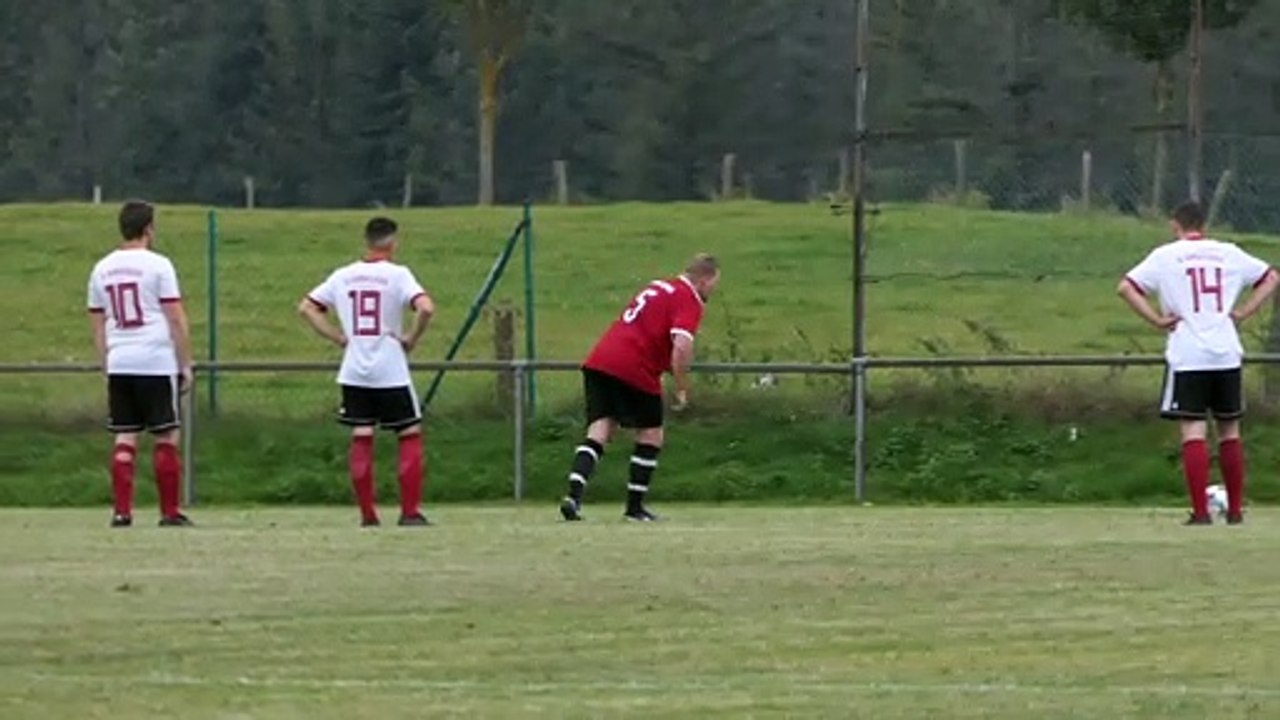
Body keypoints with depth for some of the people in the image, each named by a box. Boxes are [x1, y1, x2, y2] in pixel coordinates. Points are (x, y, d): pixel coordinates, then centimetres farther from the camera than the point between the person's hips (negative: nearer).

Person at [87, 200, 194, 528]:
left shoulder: (102, 269, 10)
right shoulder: (157, 265, -5)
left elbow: (98, 325, 14)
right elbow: (176, 320, -7)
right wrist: (186, 366, -1)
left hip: (119, 365, 4)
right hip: (157, 363, -4)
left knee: (124, 439, 6)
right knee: (166, 438, 2)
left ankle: (122, 511, 0)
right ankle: (170, 512, 3)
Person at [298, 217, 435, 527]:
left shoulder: (343, 276, 6)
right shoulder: (397, 275, -7)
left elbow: (306, 307, 9)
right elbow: (426, 307, -22)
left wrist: (339, 337, 8)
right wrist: (412, 338, -6)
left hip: (353, 372, 4)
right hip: (391, 372, -4)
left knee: (361, 440, 7)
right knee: (410, 435, 6)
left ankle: (367, 513, 6)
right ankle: (410, 511, 0)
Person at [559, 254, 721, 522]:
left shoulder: (659, 287, 23)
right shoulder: (689, 301, -4)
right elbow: (681, 346, -19)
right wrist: (682, 389, -8)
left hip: (599, 362, 7)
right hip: (634, 371, -7)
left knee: (599, 432, 2)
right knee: (651, 436, 11)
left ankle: (573, 496, -16)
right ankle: (635, 506, 13)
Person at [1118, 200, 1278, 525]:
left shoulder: (1166, 255, 1)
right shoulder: (1228, 253, 9)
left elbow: (1126, 288, -7)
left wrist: (1157, 320, -4)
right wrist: (1243, 312, 9)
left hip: (1187, 356, -3)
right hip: (1226, 354, 3)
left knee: (1193, 431, -5)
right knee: (1229, 430, 13)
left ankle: (1201, 511, -11)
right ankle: (1235, 509, 16)